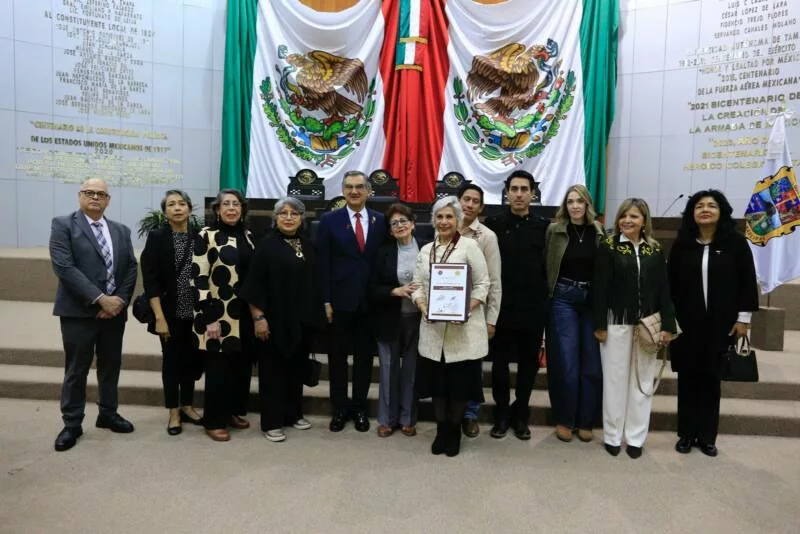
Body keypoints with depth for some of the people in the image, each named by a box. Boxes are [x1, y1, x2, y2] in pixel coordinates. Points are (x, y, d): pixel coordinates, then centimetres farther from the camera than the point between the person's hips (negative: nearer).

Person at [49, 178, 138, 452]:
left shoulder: (121, 231, 12)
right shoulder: (63, 225, -3)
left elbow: (131, 268, 7)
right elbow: (64, 267, -15)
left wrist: (119, 301, -8)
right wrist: (99, 299, -19)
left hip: (115, 310, 5)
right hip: (79, 311, -4)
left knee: (110, 366, 14)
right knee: (76, 370, 5)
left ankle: (108, 414, 30)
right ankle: (72, 424, 19)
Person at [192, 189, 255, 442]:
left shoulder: (247, 235, 10)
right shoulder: (206, 236, -7)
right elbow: (198, 278, -12)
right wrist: (208, 318, -16)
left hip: (244, 313, 6)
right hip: (218, 314, -6)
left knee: (242, 364, 12)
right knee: (218, 367, 2)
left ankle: (235, 411, 29)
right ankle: (214, 421, 16)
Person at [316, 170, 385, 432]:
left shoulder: (380, 221, 5)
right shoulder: (330, 220, 0)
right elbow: (323, 264, -3)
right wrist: (326, 301, -8)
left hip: (371, 301, 1)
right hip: (340, 300, -1)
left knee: (364, 356, 11)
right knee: (338, 357, 9)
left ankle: (360, 407, 26)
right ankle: (339, 408, 24)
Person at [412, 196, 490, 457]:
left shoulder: (469, 245, -4)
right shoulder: (426, 250, 12)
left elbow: (483, 284, -5)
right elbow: (418, 285, 11)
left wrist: (467, 309, -19)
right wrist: (422, 305, -9)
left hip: (463, 327, -4)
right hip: (433, 327, 4)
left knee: (460, 382, 5)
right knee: (436, 381, 10)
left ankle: (454, 431, 25)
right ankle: (441, 430, 27)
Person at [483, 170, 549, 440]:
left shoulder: (544, 227, 2)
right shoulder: (493, 224, -1)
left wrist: (546, 301, -2)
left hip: (533, 308, 1)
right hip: (501, 307, -1)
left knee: (528, 363, 12)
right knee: (500, 362, 9)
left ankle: (521, 415, 28)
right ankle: (502, 413, 27)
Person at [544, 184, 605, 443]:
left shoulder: (598, 232, 4)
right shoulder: (554, 230, -2)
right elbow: (545, 266, 1)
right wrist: (549, 294, -3)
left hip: (592, 299, 2)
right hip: (564, 299, -2)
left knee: (592, 364, 4)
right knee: (566, 363, -1)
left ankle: (585, 421, 19)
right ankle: (564, 420, 16)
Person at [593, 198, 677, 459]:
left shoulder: (655, 250, 6)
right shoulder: (608, 247, -3)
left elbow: (664, 289, 5)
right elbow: (600, 288, -7)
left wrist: (667, 325, -2)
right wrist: (599, 324, -11)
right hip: (616, 322, -3)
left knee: (643, 381, 8)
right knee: (615, 379, 6)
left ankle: (636, 437, 20)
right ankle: (612, 436, 18)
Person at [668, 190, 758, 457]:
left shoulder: (736, 242, -2)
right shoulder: (682, 244, 1)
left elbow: (747, 282, 0)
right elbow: (671, 283, 2)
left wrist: (743, 318, -3)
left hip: (720, 323, -1)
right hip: (686, 322, 1)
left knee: (711, 379, 8)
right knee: (688, 378, 7)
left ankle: (707, 436, 21)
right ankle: (686, 434, 19)